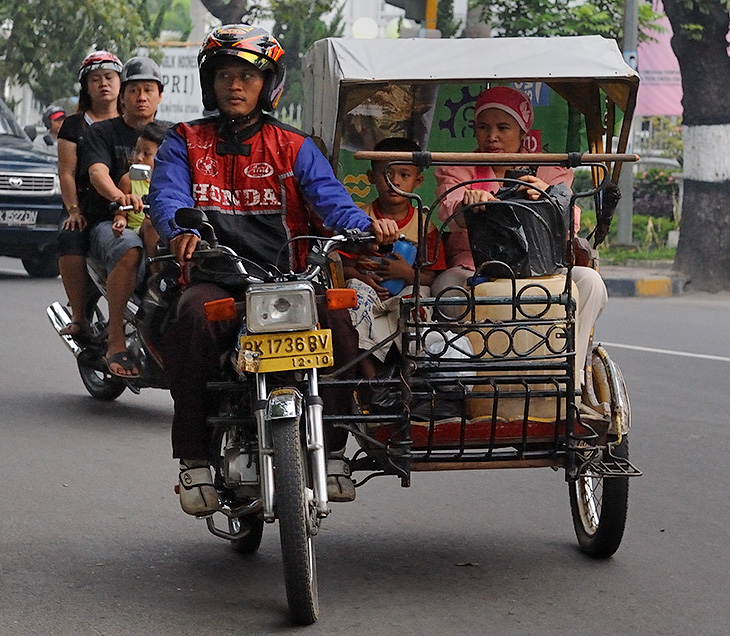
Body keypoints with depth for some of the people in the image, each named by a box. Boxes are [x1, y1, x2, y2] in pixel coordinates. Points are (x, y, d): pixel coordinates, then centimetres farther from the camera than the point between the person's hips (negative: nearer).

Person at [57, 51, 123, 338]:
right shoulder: (74, 125, 17)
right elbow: (67, 172, 8)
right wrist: (73, 210, -9)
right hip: (86, 209, 0)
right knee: (70, 241, -32)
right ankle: (78, 317, -22)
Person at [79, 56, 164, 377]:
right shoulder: (103, 132, 7)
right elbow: (97, 172, -12)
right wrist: (119, 195, -35)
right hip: (110, 222, -4)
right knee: (129, 251, -39)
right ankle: (116, 341, -35)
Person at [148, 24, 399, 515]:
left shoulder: (295, 148, 16)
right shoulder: (185, 144, 15)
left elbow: (329, 199, 0)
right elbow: (167, 196, -3)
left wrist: (367, 224, -23)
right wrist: (182, 231, -28)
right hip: (215, 277, -1)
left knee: (334, 316, -30)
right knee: (196, 315, -35)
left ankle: (331, 451, -19)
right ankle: (195, 460, -29)